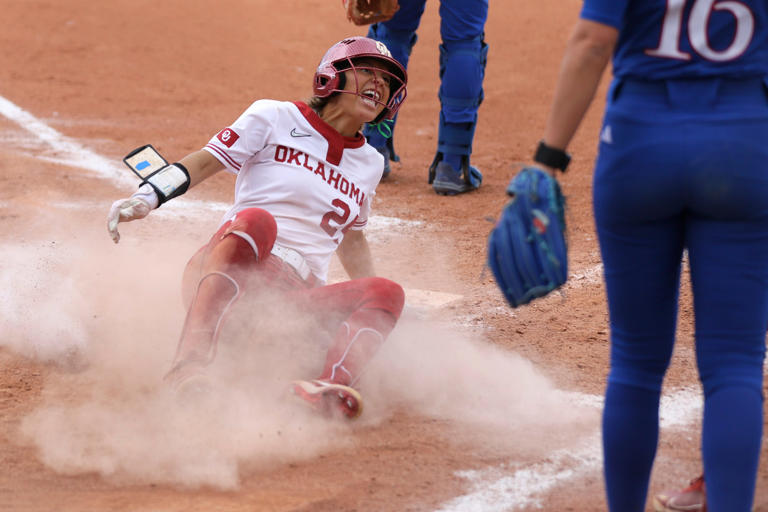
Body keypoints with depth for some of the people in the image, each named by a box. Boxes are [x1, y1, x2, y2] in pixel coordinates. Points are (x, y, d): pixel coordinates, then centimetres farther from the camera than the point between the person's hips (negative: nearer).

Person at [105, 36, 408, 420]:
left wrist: (372, 306, 27)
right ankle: (192, 360, -57)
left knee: (387, 292, -22)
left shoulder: (369, 163, 23)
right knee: (257, 220, -37)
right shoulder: (275, 118, 8)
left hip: (301, 297, 4)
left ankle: (332, 385, -53)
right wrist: (147, 196, -17)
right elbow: (206, 161, 0)